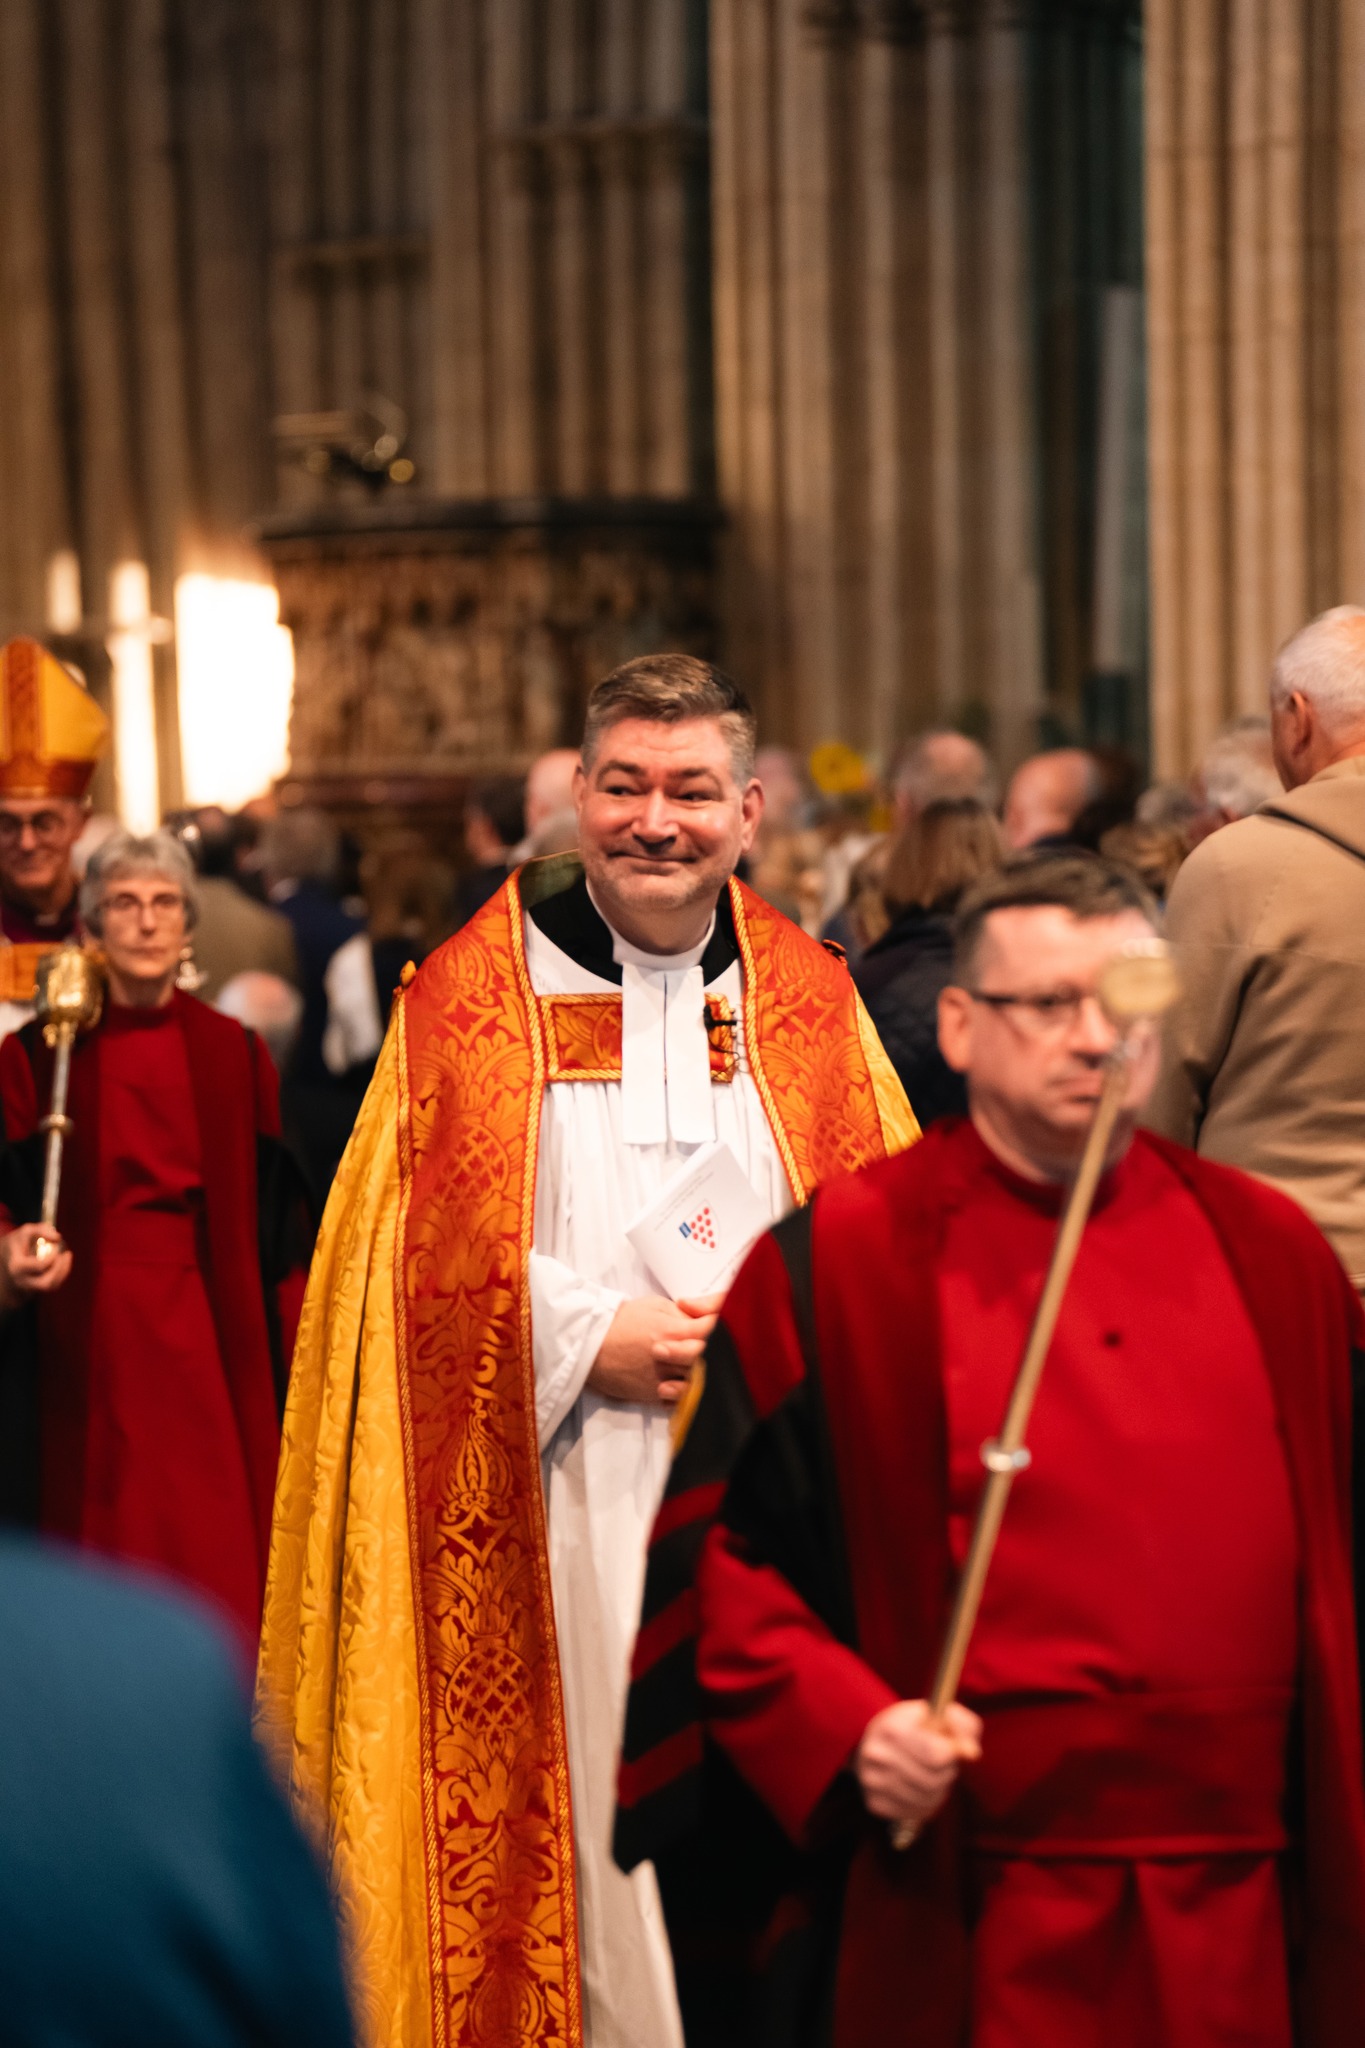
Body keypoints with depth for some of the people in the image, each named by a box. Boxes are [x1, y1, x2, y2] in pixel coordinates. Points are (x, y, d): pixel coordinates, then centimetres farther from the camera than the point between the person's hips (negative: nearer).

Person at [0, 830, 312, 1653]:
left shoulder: (235, 1057, 6)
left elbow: (275, 1222, 6)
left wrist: (293, 1361, 1)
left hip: (214, 1331, 1)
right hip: (89, 1342, -1)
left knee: (218, 1549, -1)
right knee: (109, 1545, 1)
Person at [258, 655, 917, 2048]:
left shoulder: (811, 1000, 9)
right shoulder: (475, 991, 2)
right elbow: (419, 1257, -1)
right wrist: (589, 1343, -11)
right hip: (556, 1513, -2)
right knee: (589, 1818, -1)